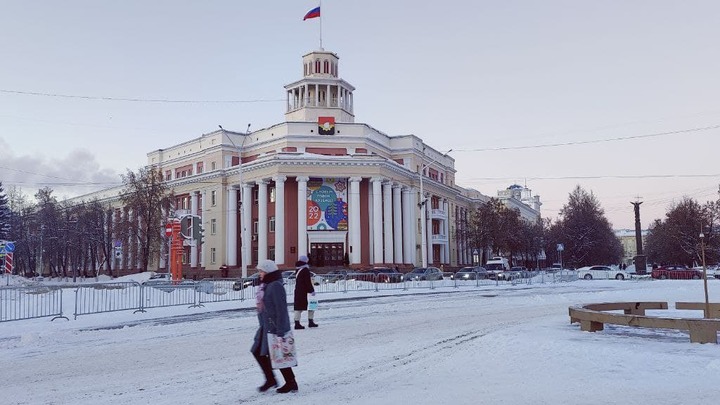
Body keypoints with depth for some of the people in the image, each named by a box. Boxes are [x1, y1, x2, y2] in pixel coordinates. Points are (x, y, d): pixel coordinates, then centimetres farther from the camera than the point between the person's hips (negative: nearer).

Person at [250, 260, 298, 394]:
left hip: (275, 327, -10)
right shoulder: (265, 286, 12)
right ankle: (270, 379, 25)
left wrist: (280, 330, -22)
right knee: (258, 352, 11)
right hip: (266, 327, 10)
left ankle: (291, 383, 13)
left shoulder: (275, 286, -19)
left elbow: (281, 309, -21)